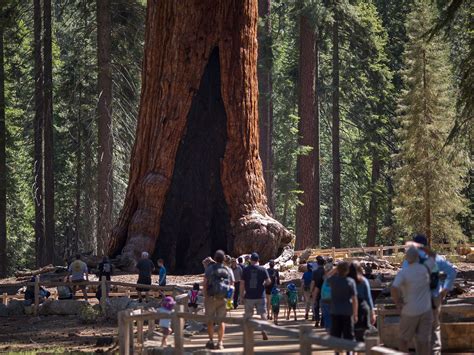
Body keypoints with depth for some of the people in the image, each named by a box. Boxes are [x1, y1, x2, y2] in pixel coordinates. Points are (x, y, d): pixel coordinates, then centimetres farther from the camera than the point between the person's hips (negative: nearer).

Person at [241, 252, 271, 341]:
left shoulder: (246, 270, -2)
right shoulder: (263, 269, -3)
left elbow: (242, 283, -3)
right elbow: (268, 281, -5)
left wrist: (241, 295, 4)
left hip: (249, 296, 1)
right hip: (260, 296, -1)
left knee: (248, 315, 11)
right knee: (263, 313, 5)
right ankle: (264, 331, -7)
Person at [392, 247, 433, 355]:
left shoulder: (403, 272, -16)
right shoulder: (425, 269, -7)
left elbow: (394, 289, -30)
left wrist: (398, 303, -15)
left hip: (410, 311, -2)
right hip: (426, 310, 2)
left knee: (404, 339, 15)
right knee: (424, 340, 3)